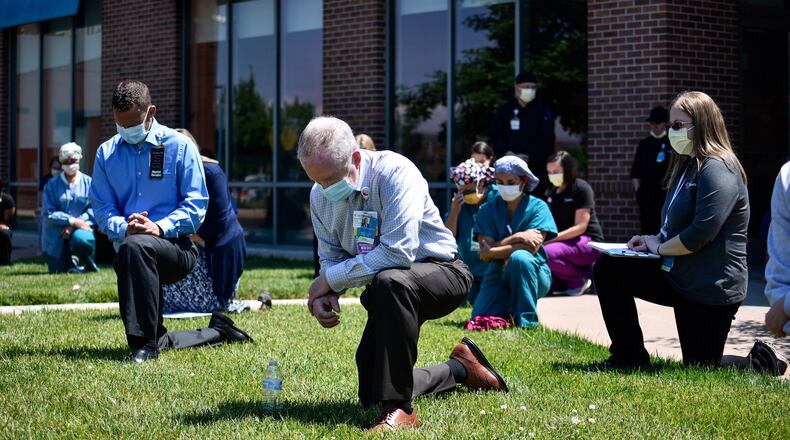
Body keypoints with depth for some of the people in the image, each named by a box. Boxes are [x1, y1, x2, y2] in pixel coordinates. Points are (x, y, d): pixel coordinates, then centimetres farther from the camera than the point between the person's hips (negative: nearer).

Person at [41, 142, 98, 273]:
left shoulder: (88, 183, 0)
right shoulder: (52, 185, 2)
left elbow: (93, 209, -6)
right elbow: (49, 213, -6)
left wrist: (73, 226, -17)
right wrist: (73, 221, -18)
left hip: (80, 228, -1)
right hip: (57, 235, 1)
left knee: (81, 239, -37)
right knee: (58, 271, -3)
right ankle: (69, 262, 36)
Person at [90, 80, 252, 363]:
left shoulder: (179, 146, 2)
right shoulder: (106, 153, 13)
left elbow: (196, 204, -5)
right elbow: (102, 209, 4)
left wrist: (160, 227, -23)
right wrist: (124, 227, -19)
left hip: (177, 247, -6)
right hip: (126, 249, 6)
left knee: (135, 247, -39)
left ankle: (145, 343, -36)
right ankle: (217, 331, 28)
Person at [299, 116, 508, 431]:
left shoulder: (395, 172, -27)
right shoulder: (320, 196, -7)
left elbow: (397, 253, -37)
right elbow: (331, 257, 3)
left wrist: (330, 279, -29)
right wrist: (324, 296, -20)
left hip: (438, 273, -7)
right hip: (388, 290, 8)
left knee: (389, 282, -42)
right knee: (371, 395, 5)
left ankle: (400, 410, -33)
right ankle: (460, 369, 29)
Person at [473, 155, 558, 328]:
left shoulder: (538, 207, -4)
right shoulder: (488, 210, 4)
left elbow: (531, 248, -17)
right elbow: (484, 254, -7)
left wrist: (495, 250, -11)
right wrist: (517, 237, -17)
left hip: (533, 273, -2)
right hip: (498, 274, 3)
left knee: (519, 257, -37)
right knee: (479, 320, -22)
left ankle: (526, 322, -21)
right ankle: (508, 308, 15)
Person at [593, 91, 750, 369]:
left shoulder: (718, 169, -19)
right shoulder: (688, 166, 13)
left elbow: (700, 234, -27)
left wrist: (659, 247, -13)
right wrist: (654, 240, 1)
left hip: (710, 289, -10)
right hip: (676, 275, 10)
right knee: (608, 269, -1)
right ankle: (630, 359, 4)